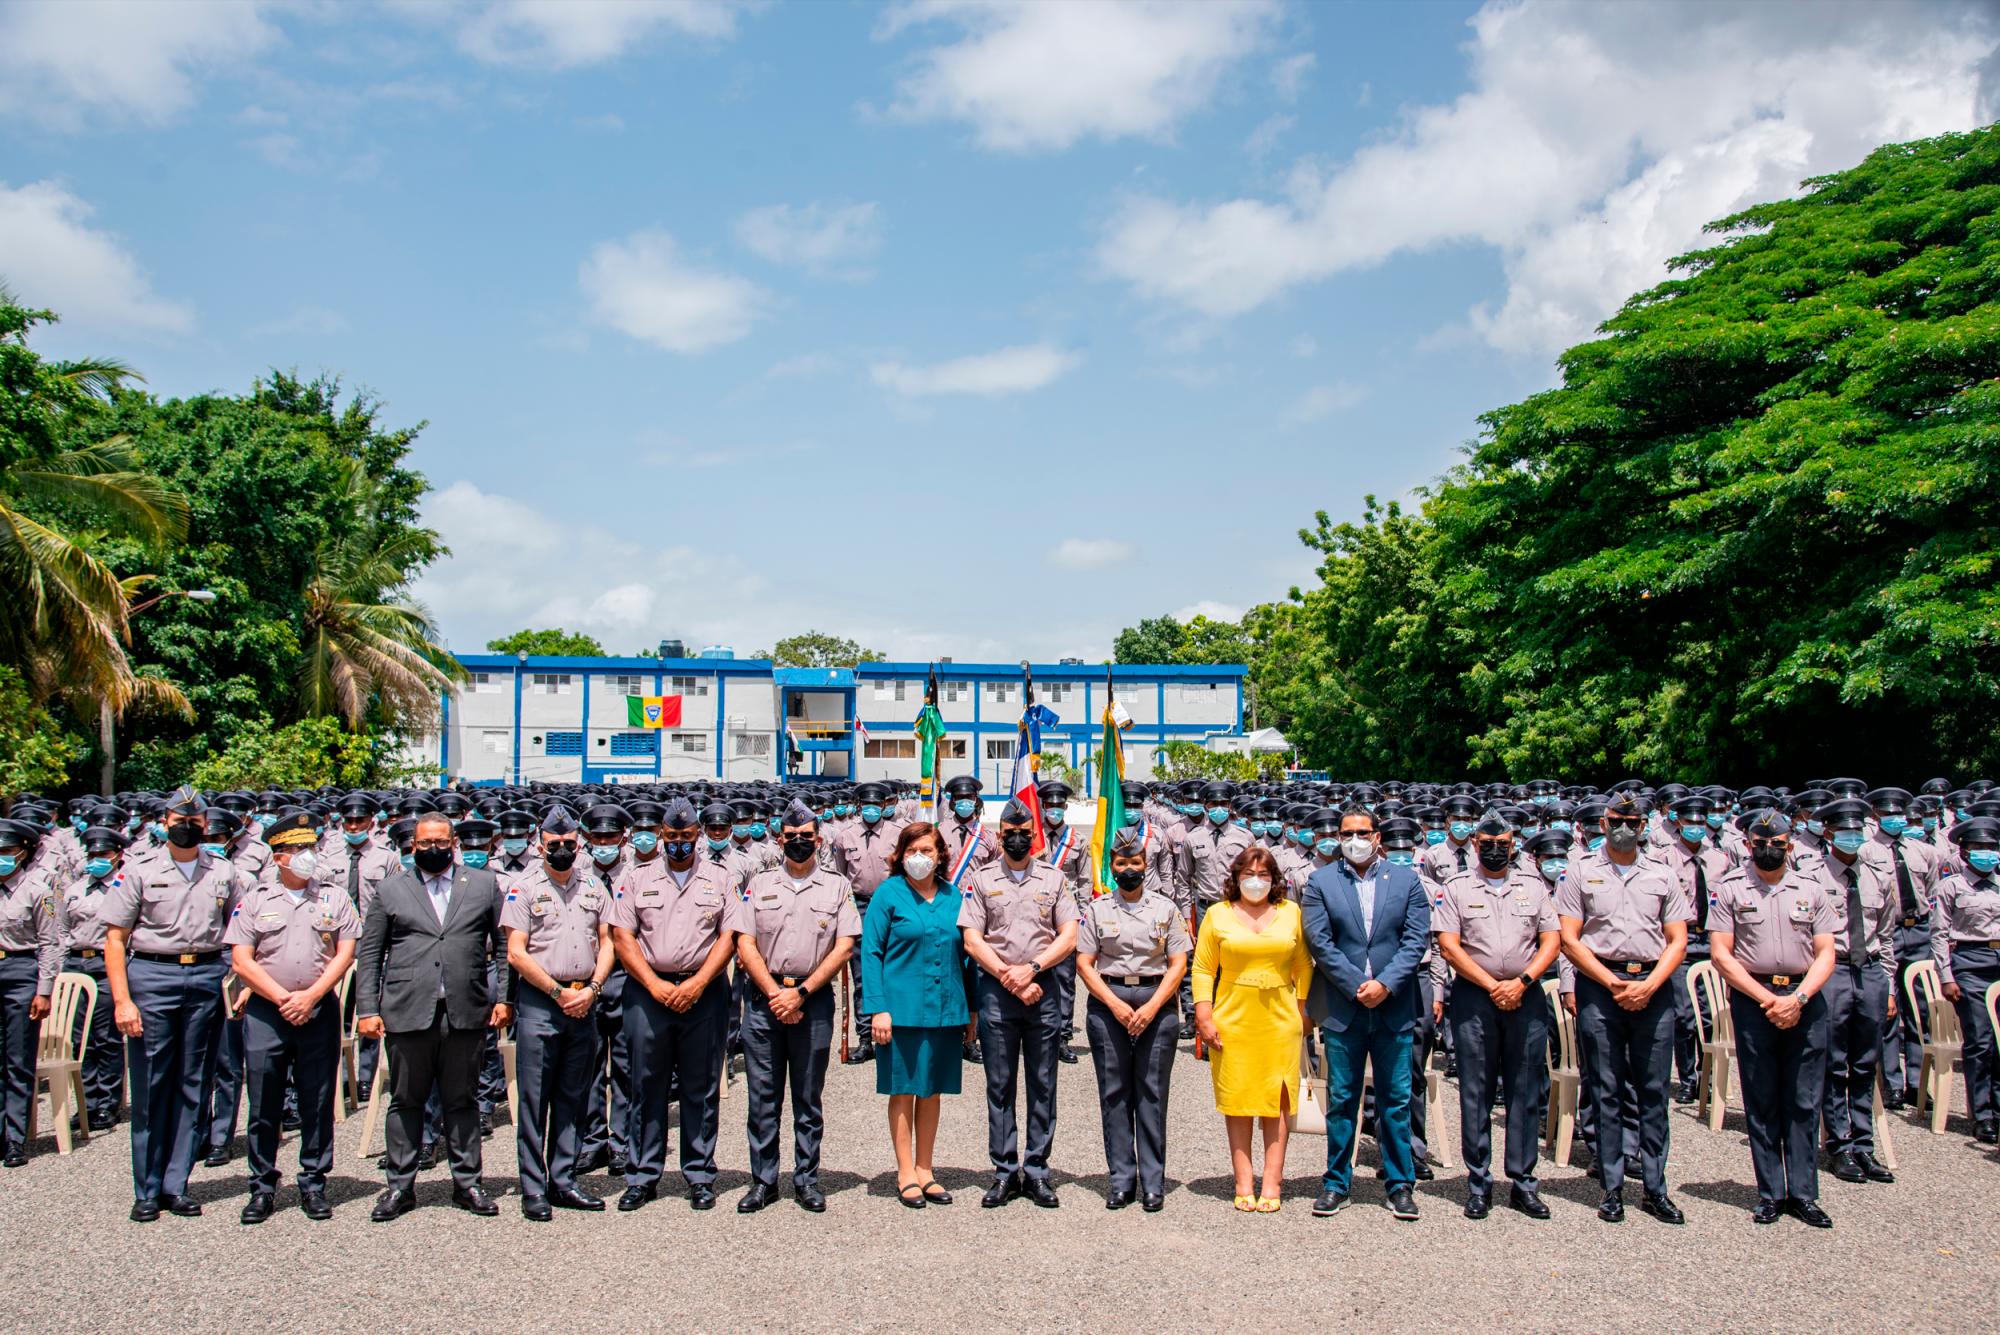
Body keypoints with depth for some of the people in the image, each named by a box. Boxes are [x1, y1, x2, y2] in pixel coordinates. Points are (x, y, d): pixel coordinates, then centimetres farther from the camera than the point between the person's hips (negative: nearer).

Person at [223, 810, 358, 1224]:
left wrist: (310, 996, -9)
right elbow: (241, 959, 0)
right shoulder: (255, 899, 5)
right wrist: (282, 998, -9)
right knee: (264, 1106, 3)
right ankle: (263, 1187, 15)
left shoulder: (334, 897, 7)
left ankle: (313, 1184, 15)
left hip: (320, 1012, 1)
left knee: (318, 1104, 4)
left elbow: (345, 953, 2)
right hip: (265, 1012, 0)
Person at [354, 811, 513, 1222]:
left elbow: (504, 943, 9)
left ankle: (467, 1183, 17)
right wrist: (367, 1009, 0)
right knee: (405, 1102, 7)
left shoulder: (483, 884, 10)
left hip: (466, 1013, 0)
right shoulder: (390, 889, 10)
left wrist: (503, 998, 1)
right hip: (406, 1013, 0)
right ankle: (400, 1186, 18)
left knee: (462, 1101, 8)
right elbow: (369, 954, 8)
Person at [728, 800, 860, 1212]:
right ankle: (763, 1181, 13)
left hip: (814, 1000, -1)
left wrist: (801, 993, -9)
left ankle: (807, 1180, 15)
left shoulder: (837, 886, 7)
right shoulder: (759, 885, 10)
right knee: (762, 1096, 4)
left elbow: (844, 948, 0)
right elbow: (745, 944, 2)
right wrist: (776, 994, -9)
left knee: (809, 1097, 6)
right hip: (764, 998, 1)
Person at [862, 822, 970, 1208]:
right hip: (902, 1009, -4)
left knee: (932, 1091, 11)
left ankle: (925, 1170, 22)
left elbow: (963, 952, 14)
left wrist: (971, 1006, 10)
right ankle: (906, 1174, 14)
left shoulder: (953, 898, 8)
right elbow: (871, 952, -5)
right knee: (904, 1090, 4)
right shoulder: (888, 894, -3)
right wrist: (878, 1009, -12)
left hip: (946, 1010, 4)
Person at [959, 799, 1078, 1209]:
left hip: (1042, 989, 1)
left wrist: (1031, 968, -10)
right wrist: (1007, 976, -9)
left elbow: (1069, 936, 3)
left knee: (1042, 1085, 4)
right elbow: (972, 940, 1)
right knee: (1000, 1085, 3)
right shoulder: (981, 879, 7)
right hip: (996, 990, -1)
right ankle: (1005, 1172, 10)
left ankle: (1036, 1171, 11)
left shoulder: (1053, 878, 10)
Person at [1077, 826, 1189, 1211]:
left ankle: (1153, 1183, 6)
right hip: (1108, 1002, 0)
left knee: (1153, 1093, 0)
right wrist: (1116, 1005, -9)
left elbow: (1178, 963, 4)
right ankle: (1121, 1180, 9)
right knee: (1114, 1093, 2)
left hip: (1156, 1003, 0)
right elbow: (1084, 963, 3)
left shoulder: (1166, 908, 9)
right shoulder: (1097, 909, 8)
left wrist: (1152, 1007, -9)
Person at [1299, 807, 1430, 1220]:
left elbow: (1416, 939, 0)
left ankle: (1400, 1184, 17)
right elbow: (1319, 942, -4)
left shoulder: (1406, 879, 6)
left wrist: (1384, 984, -12)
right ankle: (1337, 1184, 16)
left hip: (1394, 1007, 1)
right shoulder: (1320, 883, 3)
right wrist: (1358, 987, -11)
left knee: (1396, 1100, 7)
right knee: (1341, 1100, 6)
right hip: (1342, 1009, -1)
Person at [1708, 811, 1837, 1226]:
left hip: (1805, 1000, 2)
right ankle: (1770, 1194, 10)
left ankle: (1803, 1194, 11)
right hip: (1752, 1000, -1)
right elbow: (1721, 954, -2)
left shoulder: (1812, 888, 9)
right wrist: (1767, 999, -10)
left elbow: (1825, 954, 5)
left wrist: (1798, 998, -10)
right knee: (1761, 1103, 3)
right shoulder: (1730, 889, 3)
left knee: (1804, 1102, 3)